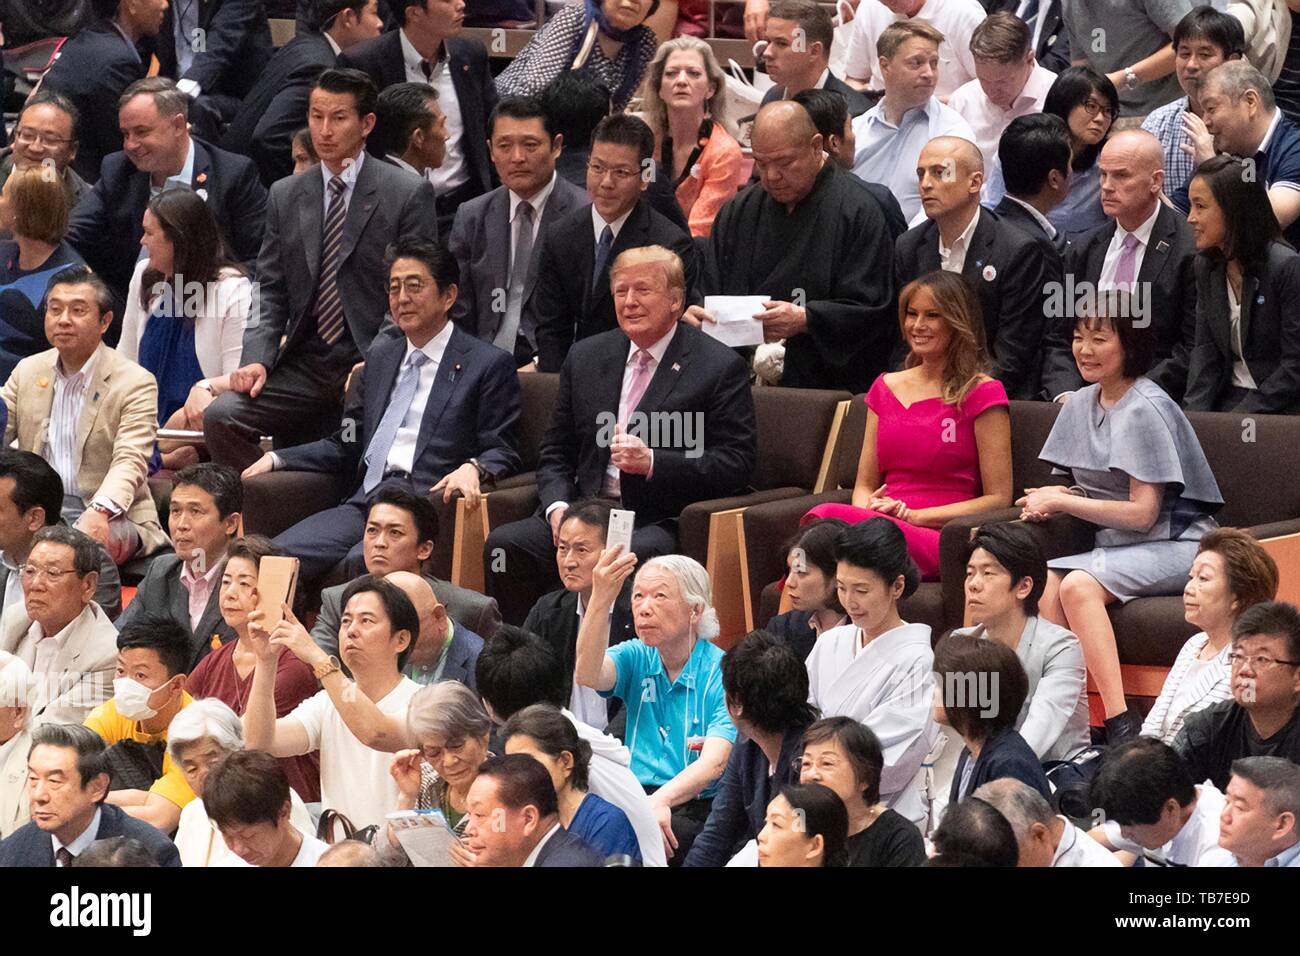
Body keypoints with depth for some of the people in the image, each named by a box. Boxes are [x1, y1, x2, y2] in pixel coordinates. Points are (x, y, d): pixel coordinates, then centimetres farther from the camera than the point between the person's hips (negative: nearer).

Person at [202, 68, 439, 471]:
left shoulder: (408, 193, 1)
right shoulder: (286, 196, 15)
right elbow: (271, 294, 14)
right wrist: (257, 359, -4)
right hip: (304, 364, 4)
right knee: (221, 416, -19)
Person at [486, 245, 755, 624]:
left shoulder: (721, 367, 1)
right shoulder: (586, 357, 17)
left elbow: (736, 463, -5)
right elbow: (555, 454, 20)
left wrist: (652, 462, -18)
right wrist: (558, 505, -3)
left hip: (662, 522, -5)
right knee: (504, 544, -21)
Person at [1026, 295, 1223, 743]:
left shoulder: (1145, 410, -13)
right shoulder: (1081, 405, 12)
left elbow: (1142, 514, -16)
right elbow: (1084, 491, 21)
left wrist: (1063, 501, -13)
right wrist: (1047, 503, -3)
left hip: (1173, 546, -7)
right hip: (1118, 548, 7)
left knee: (1077, 585, -32)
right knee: (1045, 584, -23)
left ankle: (1119, 724, -38)